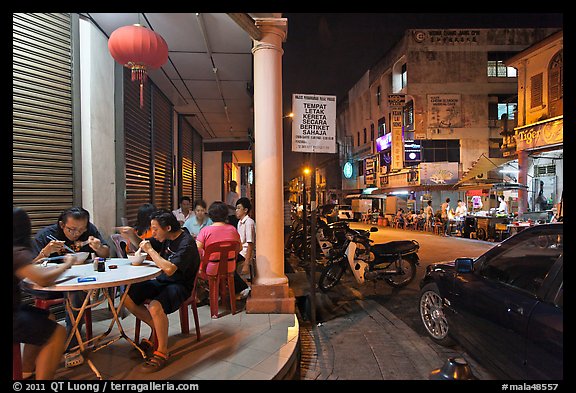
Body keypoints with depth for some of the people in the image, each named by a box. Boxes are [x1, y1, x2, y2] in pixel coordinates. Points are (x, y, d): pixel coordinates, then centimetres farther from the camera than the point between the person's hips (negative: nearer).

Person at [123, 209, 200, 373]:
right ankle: (156, 328, 14)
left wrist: (150, 250, -24)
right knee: (127, 297, -3)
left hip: (180, 286, -9)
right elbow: (142, 244, 18)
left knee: (155, 306, -34)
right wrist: (130, 234, -3)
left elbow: (169, 269, -35)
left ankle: (162, 352, -13)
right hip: (162, 281, 9)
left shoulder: (186, 243, -23)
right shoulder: (166, 238, 3)